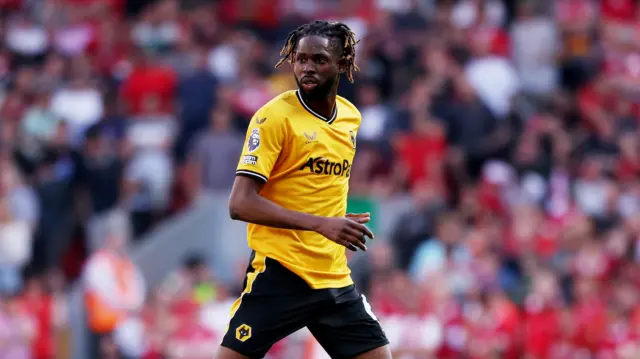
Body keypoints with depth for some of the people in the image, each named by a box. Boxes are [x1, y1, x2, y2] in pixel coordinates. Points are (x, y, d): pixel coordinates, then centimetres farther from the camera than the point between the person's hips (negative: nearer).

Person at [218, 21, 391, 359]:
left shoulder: (351, 117, 10)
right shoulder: (274, 117, -10)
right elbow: (240, 204, -18)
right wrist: (320, 224, -26)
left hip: (335, 277, 6)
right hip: (279, 272, -6)